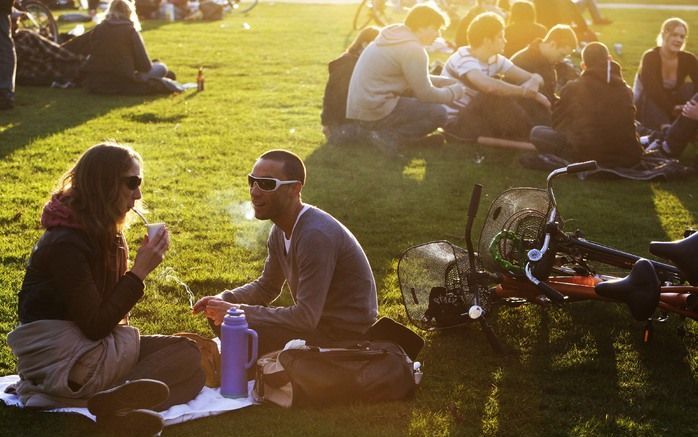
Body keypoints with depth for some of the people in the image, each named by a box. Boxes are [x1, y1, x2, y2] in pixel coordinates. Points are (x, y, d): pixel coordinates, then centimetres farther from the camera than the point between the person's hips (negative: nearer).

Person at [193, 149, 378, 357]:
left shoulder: (316, 235, -27)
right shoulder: (281, 230, 3)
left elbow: (306, 317, -28)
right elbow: (266, 287, 16)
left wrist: (237, 311, -22)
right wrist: (223, 300, -3)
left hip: (346, 336, -9)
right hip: (316, 319, 9)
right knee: (220, 318, 4)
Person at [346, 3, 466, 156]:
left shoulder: (396, 36, 14)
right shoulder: (413, 49, -16)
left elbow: (418, 80, 22)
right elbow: (426, 94, -12)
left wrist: (451, 82, 17)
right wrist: (456, 90, 4)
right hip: (374, 111, -10)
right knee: (438, 113, -6)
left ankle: (384, 130, 8)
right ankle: (389, 137, -9)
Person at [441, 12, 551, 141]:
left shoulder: (495, 59, 2)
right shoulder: (463, 59, -22)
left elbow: (535, 77, 1)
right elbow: (489, 86, -42)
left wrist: (532, 84, -25)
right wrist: (525, 91, -31)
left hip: (476, 117, 8)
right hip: (455, 123, -8)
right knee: (496, 93, -30)